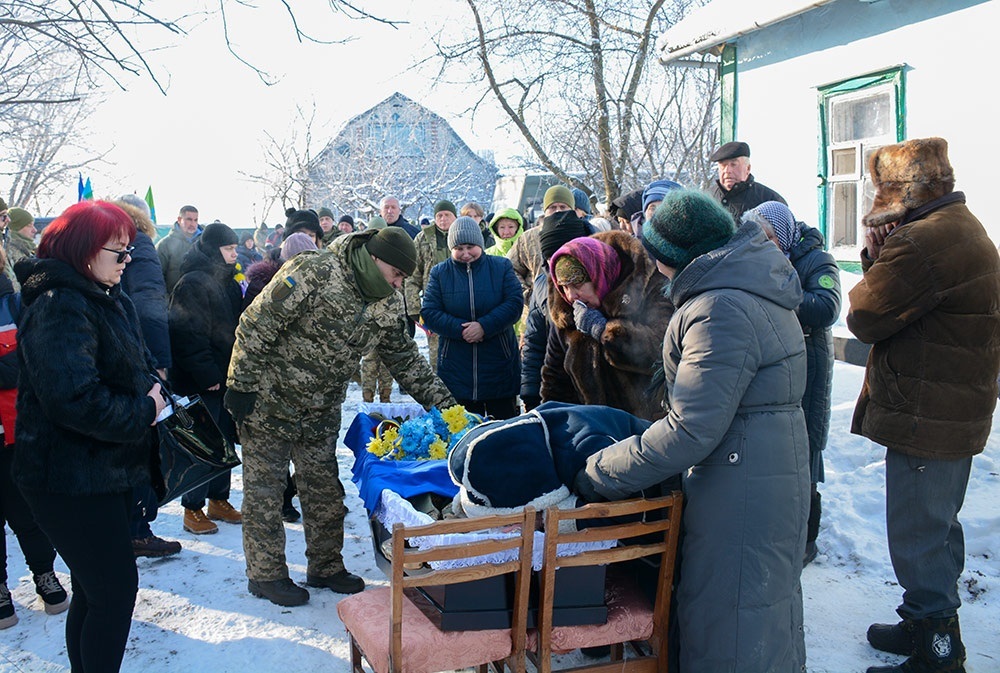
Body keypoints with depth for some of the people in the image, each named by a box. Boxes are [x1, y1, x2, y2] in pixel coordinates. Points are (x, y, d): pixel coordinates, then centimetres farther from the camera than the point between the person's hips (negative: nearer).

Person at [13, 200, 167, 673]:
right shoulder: (60, 308, -21)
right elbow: (75, 399, -31)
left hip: (107, 470, 10)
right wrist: (143, 413, -17)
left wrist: (151, 390, 0)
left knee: (94, 590, 20)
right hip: (72, 482, -10)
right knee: (116, 588, -4)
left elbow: (135, 364, 21)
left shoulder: (109, 299, 11)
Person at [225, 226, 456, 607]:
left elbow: (404, 358, 9)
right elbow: (255, 327, -21)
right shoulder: (313, 274, -23)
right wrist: (241, 385, -19)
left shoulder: (387, 305, 0)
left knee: (325, 490, 13)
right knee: (264, 490, 4)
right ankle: (265, 574, 19)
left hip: (321, 413, 7)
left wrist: (441, 400, 1)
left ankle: (326, 566, 29)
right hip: (268, 403, -7)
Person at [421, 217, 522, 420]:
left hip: (499, 367, 0)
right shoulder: (439, 273, 3)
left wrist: (485, 326, -20)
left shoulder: (501, 267, 1)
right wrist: (460, 329, -17)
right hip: (457, 370, 1)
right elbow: (429, 312, -3)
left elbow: (515, 303, -7)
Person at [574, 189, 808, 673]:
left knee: (728, 628, 4)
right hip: (775, 471, 10)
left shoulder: (721, 310, -24)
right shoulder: (751, 286, 10)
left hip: (741, 490, -10)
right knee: (766, 602, 25)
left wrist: (598, 475, -21)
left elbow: (692, 430, -27)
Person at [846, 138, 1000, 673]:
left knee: (917, 538, 1)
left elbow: (865, 318, -16)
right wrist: (879, 255, -2)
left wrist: (875, 261, -1)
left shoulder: (922, 242, -23)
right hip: (957, 413, 11)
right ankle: (936, 626, 39)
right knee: (938, 527, 23)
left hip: (924, 421, -11)